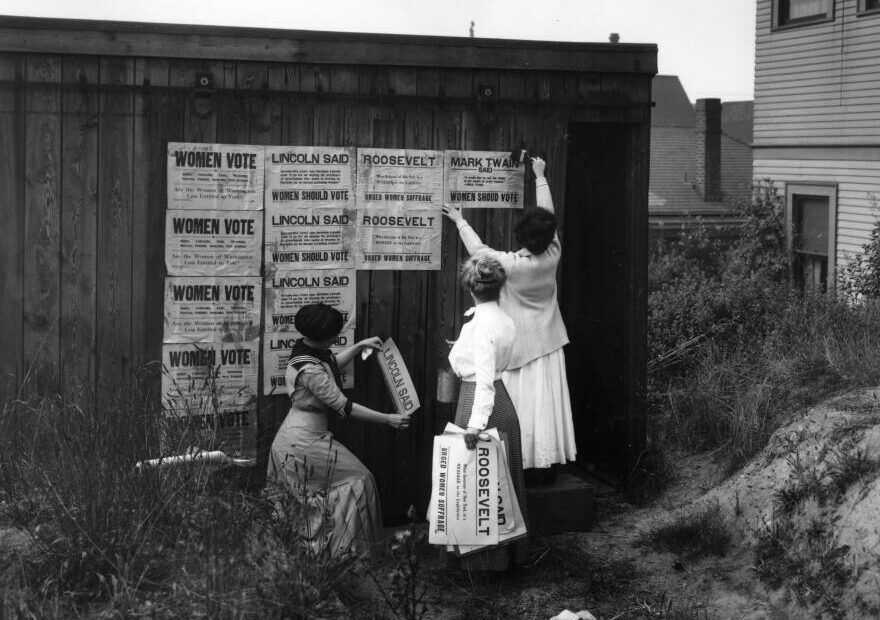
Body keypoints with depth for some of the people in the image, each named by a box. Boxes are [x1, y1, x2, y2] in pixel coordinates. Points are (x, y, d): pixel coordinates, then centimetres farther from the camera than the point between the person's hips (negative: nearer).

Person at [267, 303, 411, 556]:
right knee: (357, 479, -1)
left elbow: (331, 363, 26)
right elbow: (343, 407, -24)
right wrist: (387, 419, -19)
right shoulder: (310, 370, -26)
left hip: (292, 437, 10)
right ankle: (342, 547, 3)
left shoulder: (303, 348, 3)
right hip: (305, 442, -10)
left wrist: (360, 345, 28)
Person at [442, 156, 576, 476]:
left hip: (519, 344, -4)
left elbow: (477, 249, -5)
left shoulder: (511, 264, -21)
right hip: (548, 342, 4)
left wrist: (459, 220, 10)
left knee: (520, 403, 2)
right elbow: (548, 214, 3)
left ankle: (518, 464, 5)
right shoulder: (553, 256, -11)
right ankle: (548, 462, 12)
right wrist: (540, 177, 17)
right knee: (547, 401, 7)